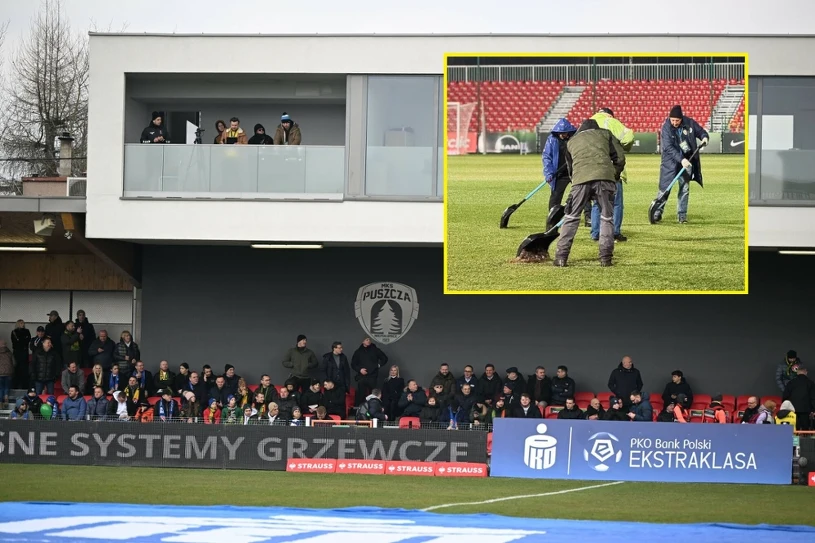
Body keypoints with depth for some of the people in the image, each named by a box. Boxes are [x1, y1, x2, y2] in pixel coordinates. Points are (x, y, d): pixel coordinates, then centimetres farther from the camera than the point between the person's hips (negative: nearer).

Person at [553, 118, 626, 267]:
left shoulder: (571, 141, 29)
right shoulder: (605, 134, 25)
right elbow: (620, 159, 15)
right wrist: (614, 177, 26)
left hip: (580, 179, 1)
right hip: (604, 176, -1)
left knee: (571, 218, 10)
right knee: (606, 218, 11)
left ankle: (561, 257, 6)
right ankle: (605, 258, 6)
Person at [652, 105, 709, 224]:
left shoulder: (689, 123, -6)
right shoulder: (666, 127, -15)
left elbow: (701, 131, 10)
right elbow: (668, 147, -23)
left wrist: (704, 137, -14)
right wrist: (681, 159, -32)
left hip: (687, 160, 3)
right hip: (671, 161, -3)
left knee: (685, 188, 4)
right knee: (665, 187, -3)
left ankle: (682, 215, 12)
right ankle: (657, 212, 8)